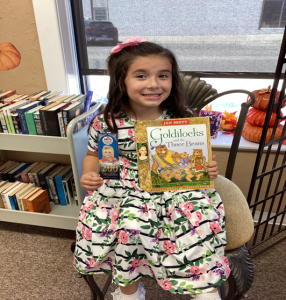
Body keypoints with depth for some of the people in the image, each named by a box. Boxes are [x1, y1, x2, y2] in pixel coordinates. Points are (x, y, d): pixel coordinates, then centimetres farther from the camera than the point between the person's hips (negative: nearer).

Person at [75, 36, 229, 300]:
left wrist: (207, 168, -11)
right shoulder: (106, 122, -7)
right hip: (125, 190, 0)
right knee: (130, 222, -24)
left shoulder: (180, 120, -5)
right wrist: (89, 174, -10)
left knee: (200, 212, -22)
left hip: (174, 187, 1)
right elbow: (93, 155, 9)